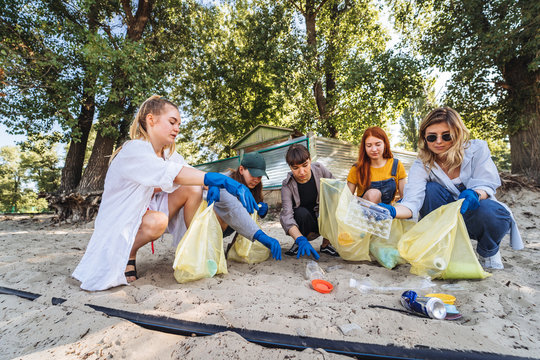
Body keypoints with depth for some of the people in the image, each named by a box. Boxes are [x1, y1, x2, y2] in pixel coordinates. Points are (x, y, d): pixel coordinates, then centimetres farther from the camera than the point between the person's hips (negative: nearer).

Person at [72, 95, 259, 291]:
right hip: (116, 224, -7)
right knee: (157, 221, -38)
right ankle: (126, 254, -6)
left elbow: (192, 174, -6)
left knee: (193, 189, -11)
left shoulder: (168, 153, 2)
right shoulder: (134, 150, -24)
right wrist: (220, 180, -48)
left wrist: (212, 186, -30)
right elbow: (174, 174, -41)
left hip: (142, 211, 7)